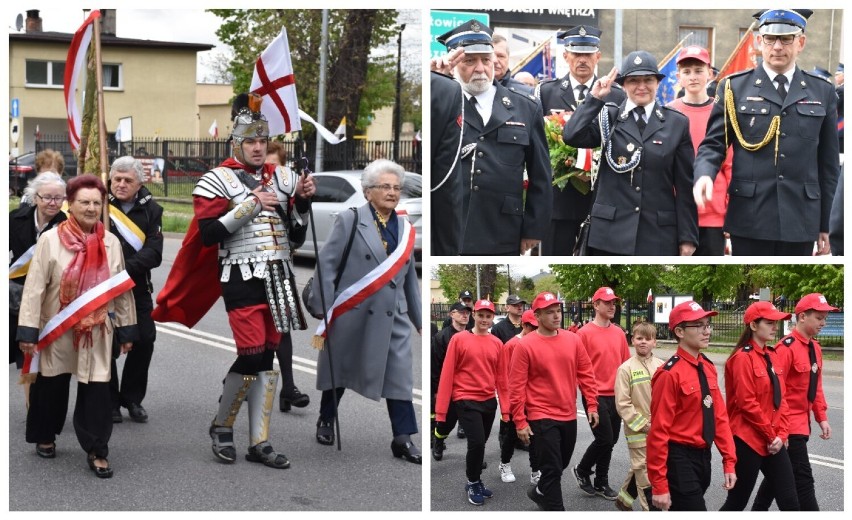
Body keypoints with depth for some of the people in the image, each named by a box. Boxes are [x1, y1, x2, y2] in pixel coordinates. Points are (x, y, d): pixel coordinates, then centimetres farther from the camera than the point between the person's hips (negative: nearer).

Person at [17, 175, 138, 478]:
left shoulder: (111, 242, 0)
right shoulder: (50, 240, -10)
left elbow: (122, 288, 6)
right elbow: (34, 287, -10)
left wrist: (126, 329, 6)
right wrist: (28, 331, -14)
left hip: (97, 331, 2)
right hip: (56, 329, -1)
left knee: (97, 391, -2)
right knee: (51, 387, 14)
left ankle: (97, 451, 7)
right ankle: (45, 437, 36)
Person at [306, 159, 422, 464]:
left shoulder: (406, 229, 9)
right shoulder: (349, 221, -5)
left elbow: (409, 278, 14)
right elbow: (326, 266, -7)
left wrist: (419, 319, 15)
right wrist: (324, 313, -12)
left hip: (393, 317, 3)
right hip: (351, 315, -3)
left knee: (400, 377, -3)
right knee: (339, 369, 13)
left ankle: (403, 439, 3)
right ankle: (326, 421, 34)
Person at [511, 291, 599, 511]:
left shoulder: (573, 339, 2)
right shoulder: (525, 345, -12)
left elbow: (586, 373, 9)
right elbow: (516, 386, -11)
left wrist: (591, 405, 4)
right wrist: (520, 421, -12)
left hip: (569, 416, 6)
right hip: (542, 418, -5)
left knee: (560, 465, 20)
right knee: (552, 469, -4)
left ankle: (540, 492, 45)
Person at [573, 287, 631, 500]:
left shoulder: (619, 333, 9)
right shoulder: (585, 333, -10)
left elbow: (626, 363, 15)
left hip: (616, 396, 6)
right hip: (596, 396, -6)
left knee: (610, 441, 10)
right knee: (604, 439, -9)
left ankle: (601, 483, 23)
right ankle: (582, 470, 15)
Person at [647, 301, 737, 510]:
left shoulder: (708, 367, 7)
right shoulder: (670, 374, -17)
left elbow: (719, 416, 11)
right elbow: (659, 431, -18)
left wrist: (729, 461, 6)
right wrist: (659, 485, -18)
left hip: (703, 457, 8)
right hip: (679, 460, -8)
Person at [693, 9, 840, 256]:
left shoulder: (823, 93, 9)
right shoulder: (734, 87, 4)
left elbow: (828, 163, 10)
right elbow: (713, 143, 3)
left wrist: (825, 224, 9)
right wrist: (705, 174, -21)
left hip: (801, 222, 2)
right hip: (749, 219, -2)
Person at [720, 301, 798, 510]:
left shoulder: (772, 356, 10)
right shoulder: (743, 358, -14)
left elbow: (780, 399, 11)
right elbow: (746, 403, -18)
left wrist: (781, 434, 0)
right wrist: (770, 434, -11)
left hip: (774, 443, 7)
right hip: (747, 441, -7)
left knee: (790, 501, 4)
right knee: (737, 501, 4)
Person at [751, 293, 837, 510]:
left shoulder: (815, 348, 10)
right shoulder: (786, 347, -18)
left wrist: (821, 418, 11)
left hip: (802, 423, 9)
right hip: (789, 424, -9)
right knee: (802, 478, -6)